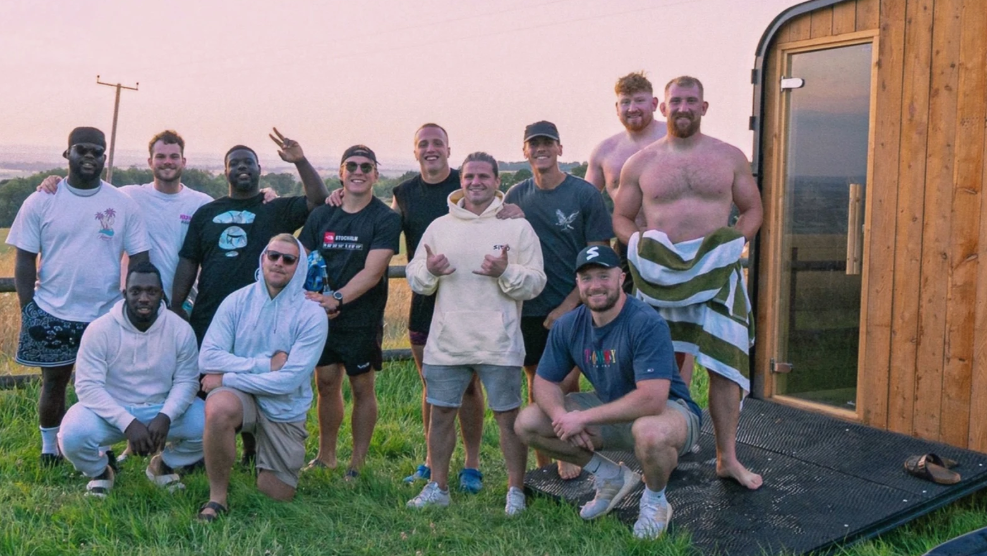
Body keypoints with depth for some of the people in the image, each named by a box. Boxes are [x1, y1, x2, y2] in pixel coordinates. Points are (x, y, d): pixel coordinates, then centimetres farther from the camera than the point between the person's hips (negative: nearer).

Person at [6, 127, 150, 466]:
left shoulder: (124, 205, 0)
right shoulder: (41, 202, 0)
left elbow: (139, 259, 2)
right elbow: (24, 261, 1)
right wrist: (27, 311, -5)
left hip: (106, 316, 0)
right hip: (52, 315, 0)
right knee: (54, 384, 12)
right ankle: (49, 447, 28)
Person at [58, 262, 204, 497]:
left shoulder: (181, 329, -10)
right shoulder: (99, 330, -15)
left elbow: (186, 380, -8)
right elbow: (88, 385, -19)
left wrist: (165, 416, -27)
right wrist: (128, 423, -29)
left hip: (163, 408, 2)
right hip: (111, 409, -1)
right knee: (72, 436, -31)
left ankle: (164, 465, 11)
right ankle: (100, 471, 8)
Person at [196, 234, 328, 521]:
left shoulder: (312, 315, -13)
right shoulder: (237, 301, -7)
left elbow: (290, 379, -20)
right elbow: (208, 358, -13)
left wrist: (227, 379, -18)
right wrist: (265, 364, -21)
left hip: (285, 410, 0)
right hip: (241, 397, 0)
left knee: (278, 497, 6)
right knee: (218, 408, -37)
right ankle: (217, 496, -14)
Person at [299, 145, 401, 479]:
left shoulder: (386, 219, -6)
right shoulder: (322, 215, 7)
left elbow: (372, 272, -16)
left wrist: (336, 298, -27)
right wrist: (310, 296, -11)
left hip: (362, 320, -4)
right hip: (322, 318, 4)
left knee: (362, 387, 4)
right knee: (326, 383, 11)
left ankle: (358, 462, 16)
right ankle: (325, 455, 26)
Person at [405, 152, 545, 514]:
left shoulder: (517, 227, 2)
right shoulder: (440, 226, 10)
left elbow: (536, 282, -3)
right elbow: (414, 278, 9)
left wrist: (505, 272, -21)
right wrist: (429, 270, -13)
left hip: (499, 344, -3)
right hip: (446, 341, 3)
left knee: (508, 416, 3)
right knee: (440, 413, 11)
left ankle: (516, 491, 18)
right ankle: (437, 487, 27)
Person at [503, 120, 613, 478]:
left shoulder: (584, 193, -4)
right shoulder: (516, 196, 6)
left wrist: (568, 305, -13)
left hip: (572, 308, -3)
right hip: (529, 309, 3)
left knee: (567, 385, -4)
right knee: (537, 385, 10)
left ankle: (567, 457, 17)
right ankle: (541, 465, 22)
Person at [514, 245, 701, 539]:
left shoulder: (647, 324, -27)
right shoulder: (568, 325, -6)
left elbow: (651, 399, -35)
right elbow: (545, 382, -1)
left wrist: (583, 418, -30)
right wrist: (562, 415, -24)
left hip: (669, 410, -6)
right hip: (611, 411, 6)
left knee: (650, 432, -43)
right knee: (527, 423, -8)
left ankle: (655, 501, -6)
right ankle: (611, 477, 10)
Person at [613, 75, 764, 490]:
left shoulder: (729, 157, 8)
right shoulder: (640, 163, 7)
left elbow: (752, 210, 13)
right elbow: (621, 217, 12)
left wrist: (736, 241, -5)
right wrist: (640, 242, -8)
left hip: (717, 274, 0)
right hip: (660, 275, 0)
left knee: (726, 364, 1)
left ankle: (727, 458, 12)